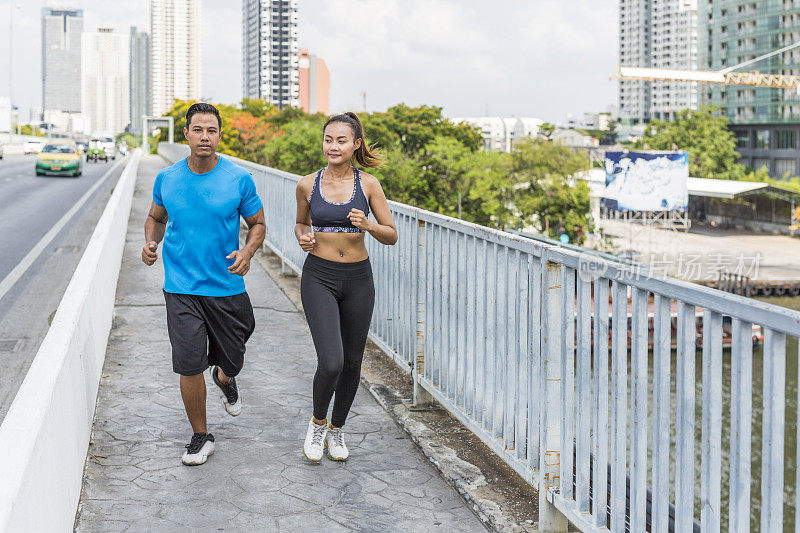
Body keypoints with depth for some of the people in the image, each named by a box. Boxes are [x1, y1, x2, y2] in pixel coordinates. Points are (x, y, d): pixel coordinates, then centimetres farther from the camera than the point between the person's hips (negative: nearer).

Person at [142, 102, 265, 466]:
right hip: (181, 287, 0)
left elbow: (257, 224, 5)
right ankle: (200, 436, 15)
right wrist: (150, 242, -5)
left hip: (227, 286, 0)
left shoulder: (239, 179, -5)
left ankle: (225, 379, 52)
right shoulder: (166, 179, 0)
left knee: (232, 361, 12)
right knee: (189, 366, -6)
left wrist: (247, 252, -16)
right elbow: (155, 218, 17)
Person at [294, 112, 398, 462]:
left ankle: (336, 430, 33)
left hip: (358, 279, 2)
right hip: (319, 278, -2)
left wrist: (367, 225, -19)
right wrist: (303, 238, -5)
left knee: (352, 362, 10)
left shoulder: (368, 185, -2)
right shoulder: (308, 185, -1)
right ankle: (317, 423, 14)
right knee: (331, 362, -16)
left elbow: (392, 236, 1)